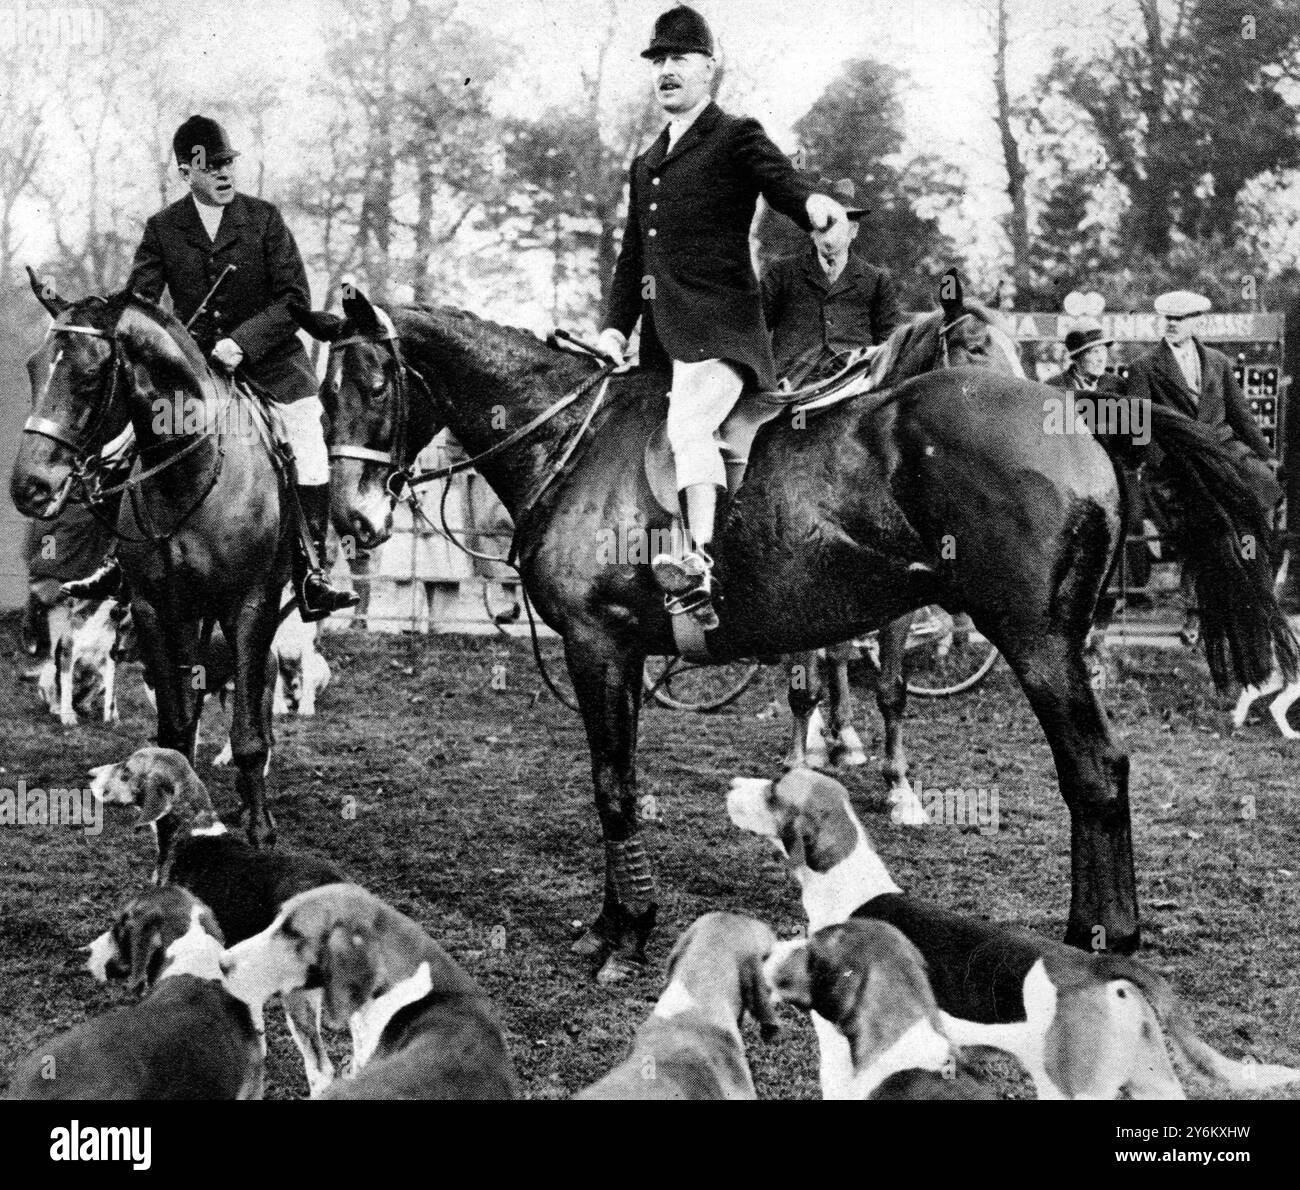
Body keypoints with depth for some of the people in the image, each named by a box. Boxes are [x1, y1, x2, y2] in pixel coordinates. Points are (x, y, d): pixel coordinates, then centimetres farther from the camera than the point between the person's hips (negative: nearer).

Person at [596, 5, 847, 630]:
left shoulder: (737, 138, 5)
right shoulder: (646, 164, 27)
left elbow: (784, 182, -13)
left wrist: (817, 205, -37)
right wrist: (615, 327, 13)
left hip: (718, 328, -8)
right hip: (660, 338, 8)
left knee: (688, 422, -31)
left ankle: (700, 564, -40)